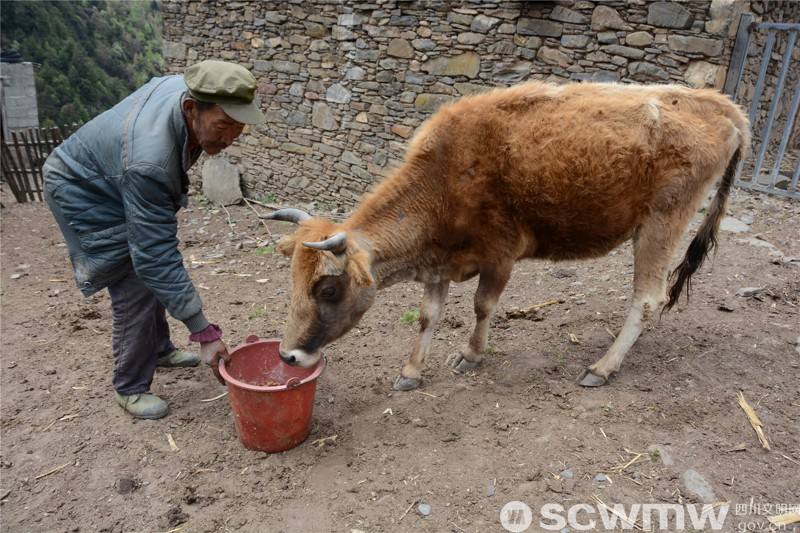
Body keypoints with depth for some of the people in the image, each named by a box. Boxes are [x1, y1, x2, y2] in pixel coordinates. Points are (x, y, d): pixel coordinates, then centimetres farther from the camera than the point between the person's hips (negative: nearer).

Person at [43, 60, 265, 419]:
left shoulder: (189, 88, -21)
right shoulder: (149, 160, -43)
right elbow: (156, 257, -40)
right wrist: (204, 332, -38)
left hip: (119, 180, 8)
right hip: (83, 191, -8)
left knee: (151, 274, 15)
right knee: (135, 286, -11)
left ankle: (159, 350, 34)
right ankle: (130, 387, 8)